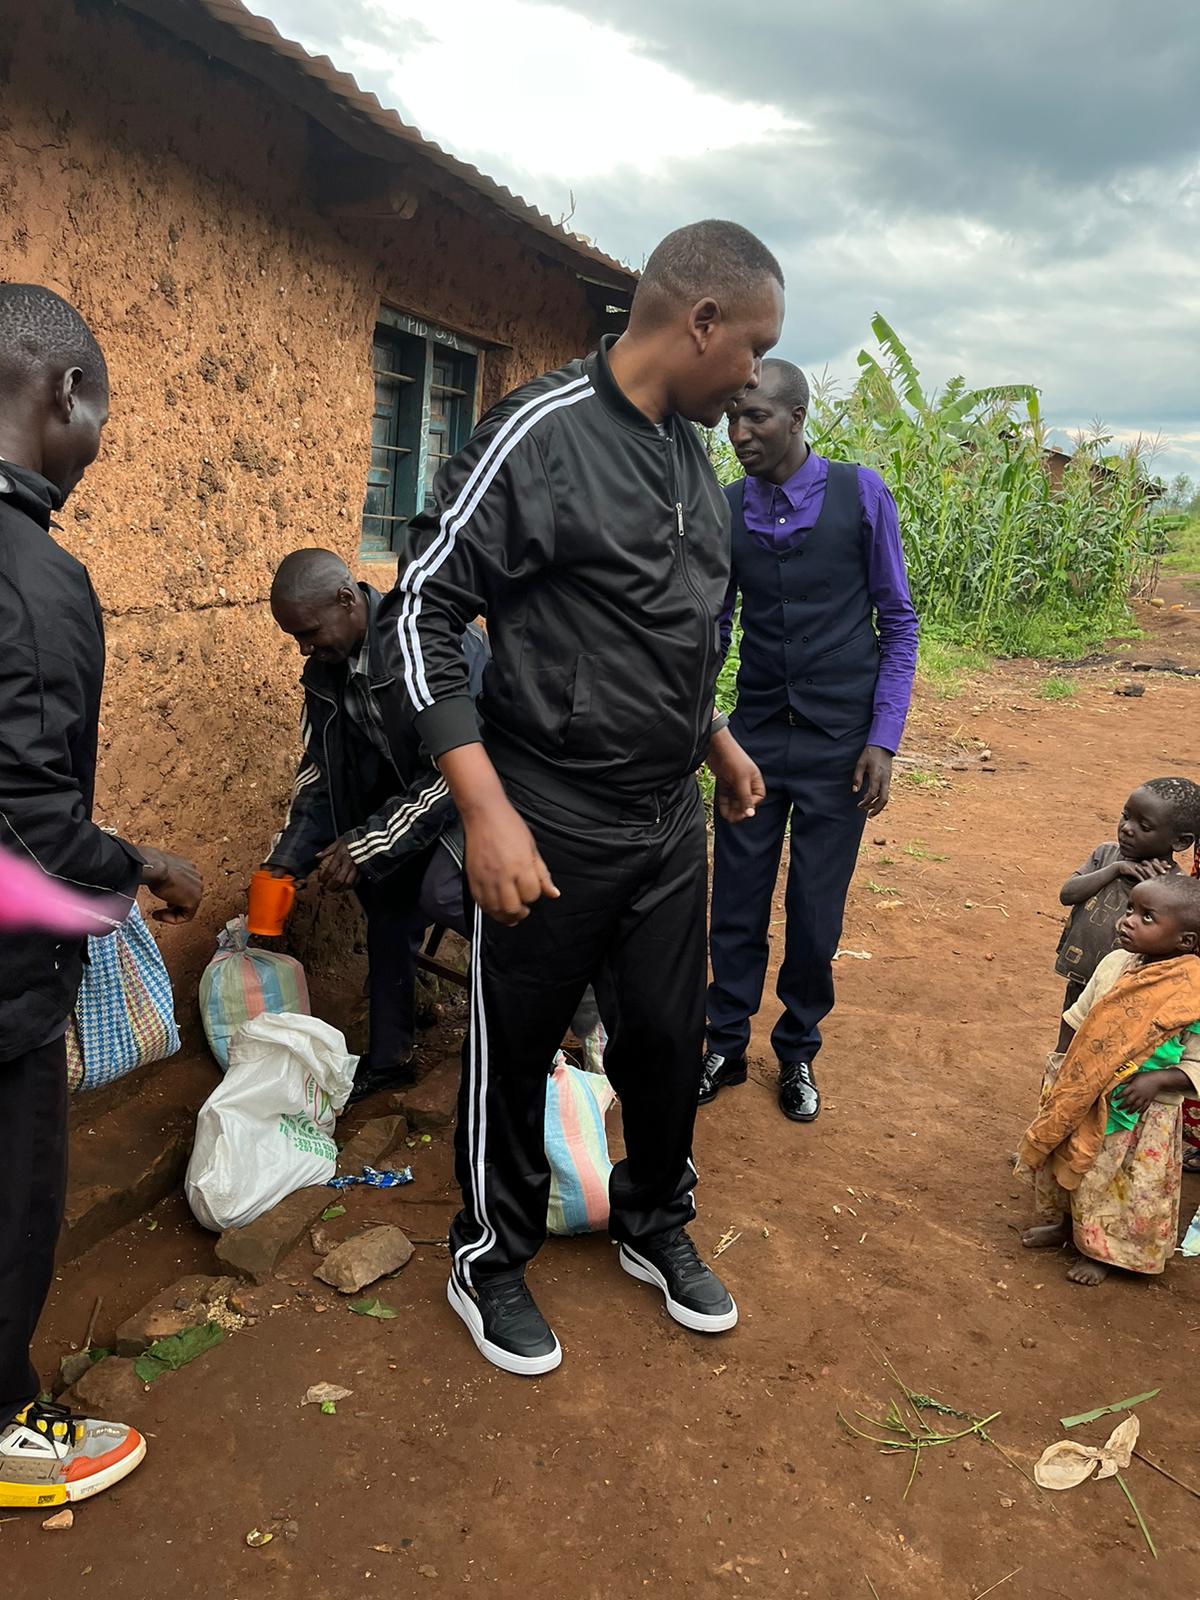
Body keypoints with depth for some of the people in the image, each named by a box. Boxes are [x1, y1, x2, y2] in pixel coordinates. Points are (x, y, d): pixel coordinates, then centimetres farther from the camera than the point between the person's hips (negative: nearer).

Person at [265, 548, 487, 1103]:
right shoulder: (327, 666, -2)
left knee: (443, 891, -29)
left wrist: (367, 845, -27)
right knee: (387, 902, 6)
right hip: (404, 792, 8)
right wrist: (285, 858, -4)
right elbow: (319, 767, 7)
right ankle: (388, 1056, 25)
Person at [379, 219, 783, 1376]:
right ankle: (489, 1263, 34)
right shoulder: (541, 433, -16)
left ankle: (655, 1228, 42)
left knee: (667, 1038, 17)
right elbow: (420, 609, -17)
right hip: (550, 824, -7)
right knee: (514, 1054, 11)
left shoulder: (689, 450, 9)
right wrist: (488, 811, -23)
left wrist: (716, 740, 25)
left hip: (671, 817, 7)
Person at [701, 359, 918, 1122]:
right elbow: (712, 623, 5)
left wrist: (884, 739, -8)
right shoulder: (725, 509, -2)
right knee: (737, 906, 8)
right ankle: (726, 1048, 27)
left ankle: (799, 1054, 29)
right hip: (755, 735, 2)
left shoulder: (860, 494, -8)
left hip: (838, 744, -2)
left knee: (815, 913, 7)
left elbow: (899, 623, -3)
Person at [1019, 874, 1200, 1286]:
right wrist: (1063, 1066, 6)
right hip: (1084, 1097, 5)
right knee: (1063, 1162, 19)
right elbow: (1080, 1022, 7)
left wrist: (1157, 1080, -28)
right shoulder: (1114, 964, -5)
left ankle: (1100, 1250, 35)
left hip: (1142, 1113, -5)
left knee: (1119, 1185, 10)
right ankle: (1063, 1222, 45)